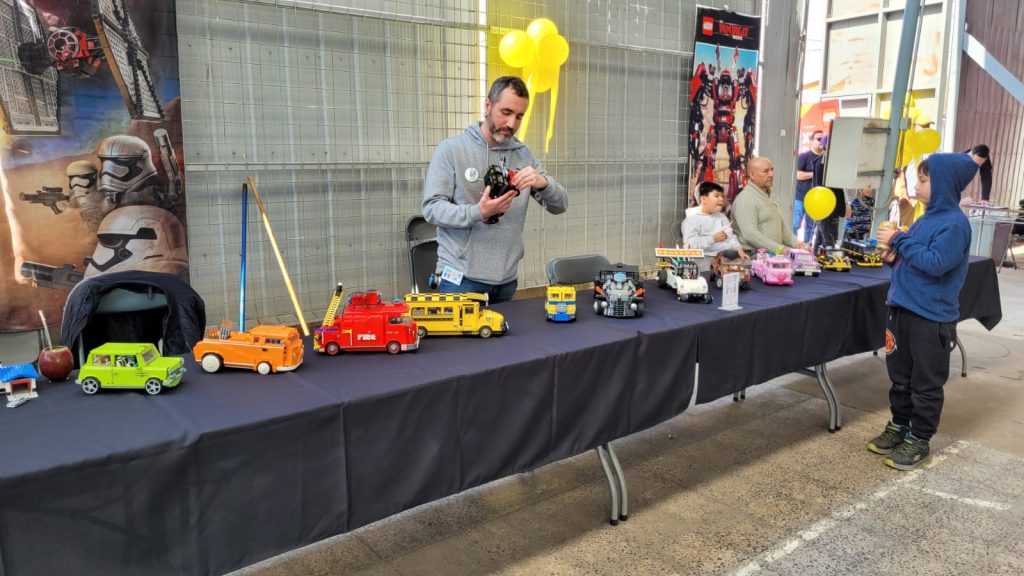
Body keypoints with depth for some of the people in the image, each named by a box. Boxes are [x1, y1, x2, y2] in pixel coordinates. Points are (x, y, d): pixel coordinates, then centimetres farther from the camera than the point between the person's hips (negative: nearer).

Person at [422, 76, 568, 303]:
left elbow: (560, 205, 6)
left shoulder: (524, 155, 8)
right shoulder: (451, 150, -3)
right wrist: (478, 213, -26)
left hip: (507, 279, 4)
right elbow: (432, 208, -10)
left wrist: (543, 183, -17)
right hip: (461, 277, -4)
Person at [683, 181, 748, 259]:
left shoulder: (721, 216, 23)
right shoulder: (692, 219, -4)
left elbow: (731, 236, 20)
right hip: (710, 257, -6)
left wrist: (739, 249, 0)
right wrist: (714, 239, -19)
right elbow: (690, 244, -15)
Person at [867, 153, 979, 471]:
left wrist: (900, 240, -19)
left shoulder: (954, 223, -15)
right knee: (900, 375, 17)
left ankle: (918, 439, 15)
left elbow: (936, 264, -25)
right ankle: (899, 426, 31)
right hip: (902, 308, 8)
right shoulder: (926, 219, 11)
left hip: (932, 318, -8)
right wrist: (894, 256, 1)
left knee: (926, 383, 5)